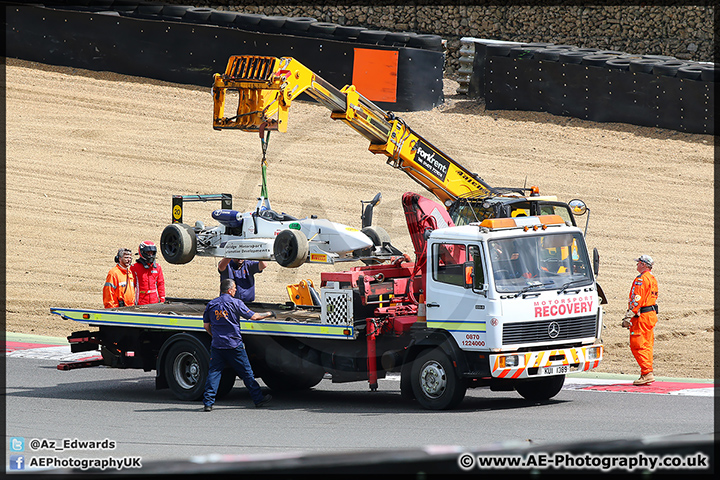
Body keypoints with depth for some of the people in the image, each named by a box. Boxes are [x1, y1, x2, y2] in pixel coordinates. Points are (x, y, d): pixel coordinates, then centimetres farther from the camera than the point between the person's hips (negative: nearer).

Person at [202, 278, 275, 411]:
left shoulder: (211, 304, 4)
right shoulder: (236, 303, -7)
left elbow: (206, 325, 9)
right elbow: (253, 316, -4)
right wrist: (268, 314, 12)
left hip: (217, 345, 3)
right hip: (234, 345, -3)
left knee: (214, 372, 3)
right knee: (246, 373, 9)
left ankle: (208, 403, -7)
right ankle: (258, 398, 18)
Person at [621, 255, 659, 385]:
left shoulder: (641, 279, -14)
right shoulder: (652, 279, 16)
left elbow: (636, 300, -20)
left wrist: (628, 317, -19)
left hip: (642, 316, -10)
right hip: (652, 314, 10)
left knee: (637, 345, -8)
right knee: (647, 345, 12)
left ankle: (647, 373, -13)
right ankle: (648, 373, 12)